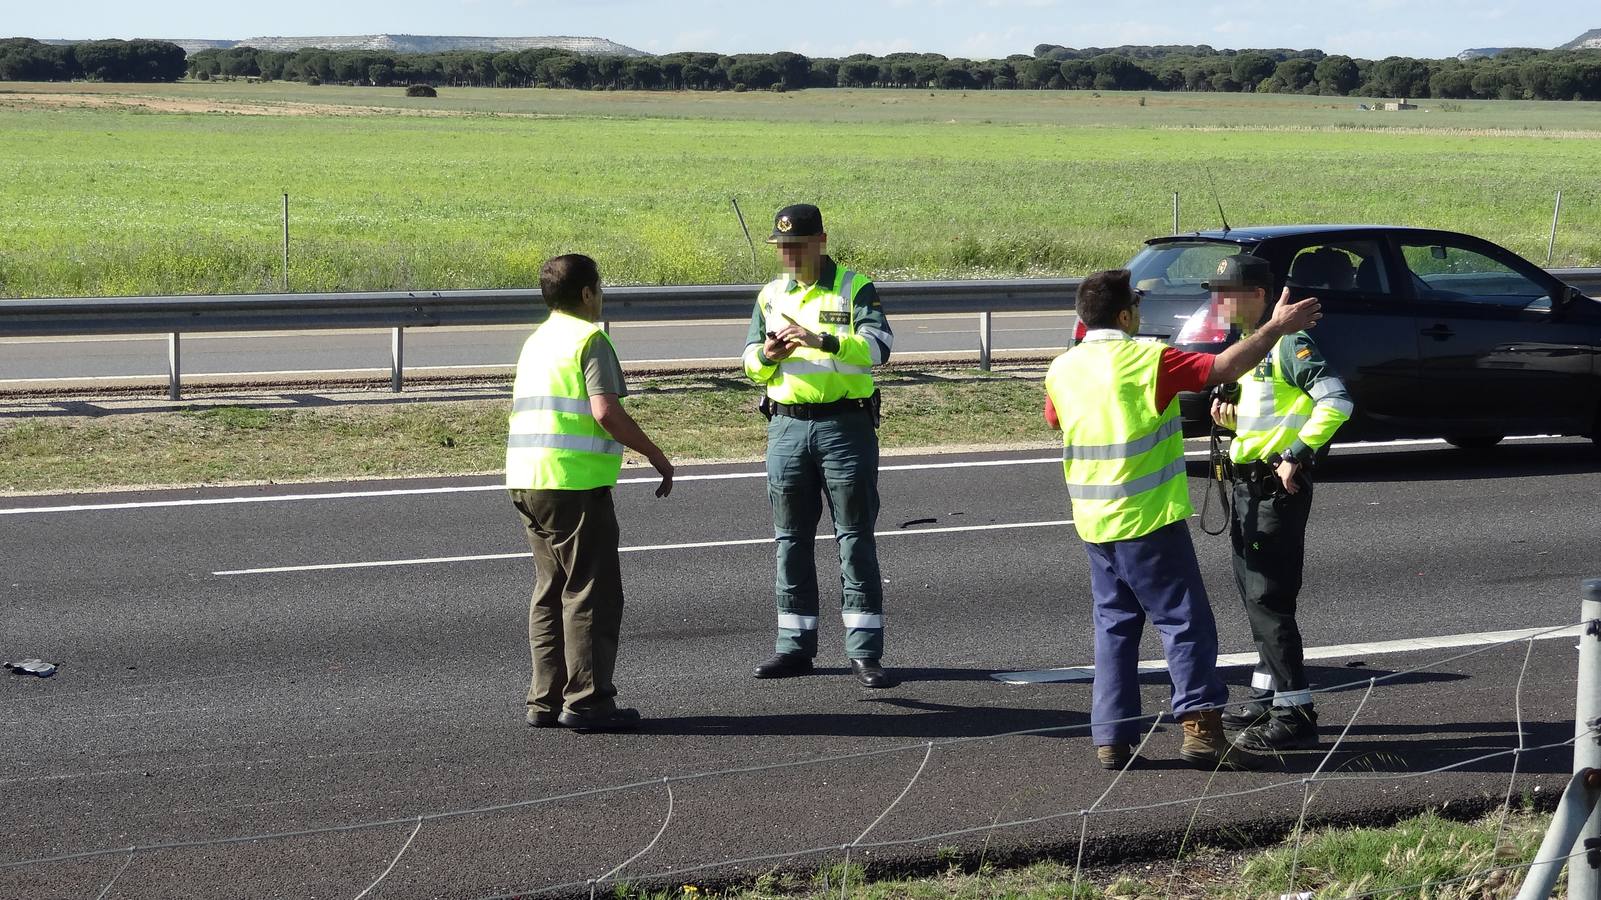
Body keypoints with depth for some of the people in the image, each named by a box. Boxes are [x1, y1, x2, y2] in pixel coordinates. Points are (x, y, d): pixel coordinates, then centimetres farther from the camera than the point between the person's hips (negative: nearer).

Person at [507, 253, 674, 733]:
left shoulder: (535, 342, 19)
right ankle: (587, 700, -4)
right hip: (575, 482, -9)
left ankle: (546, 699, 14)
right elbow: (606, 412, -18)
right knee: (592, 593, -3)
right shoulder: (589, 339, -8)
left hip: (526, 479, 9)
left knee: (551, 591, 13)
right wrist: (657, 456, -9)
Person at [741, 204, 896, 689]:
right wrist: (766, 355, -11)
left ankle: (865, 652, -1)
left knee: (856, 537, -2)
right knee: (791, 539, 7)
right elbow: (751, 363, 12)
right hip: (786, 426, 4)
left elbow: (879, 345, -16)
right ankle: (795, 645, 15)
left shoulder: (854, 289, -2)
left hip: (845, 424, -4)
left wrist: (822, 341, -28)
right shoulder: (771, 295, 13)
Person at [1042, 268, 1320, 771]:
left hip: (1094, 522, 6)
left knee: (1114, 626, 12)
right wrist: (1276, 327, -9)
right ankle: (1200, 726, -8)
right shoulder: (1146, 358, -13)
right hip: (1148, 520, -6)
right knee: (1185, 622, -2)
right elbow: (1224, 368, -18)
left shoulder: (1062, 369, 6)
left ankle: (1112, 738, 7)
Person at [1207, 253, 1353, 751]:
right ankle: (1267, 696, 27)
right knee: (1253, 594, 16)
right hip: (1249, 484, 10)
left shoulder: (1288, 342, -15)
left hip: (1279, 486, -10)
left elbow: (1336, 402, -25)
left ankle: (1295, 714, -8)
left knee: (1269, 599, -10)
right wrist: (1231, 415, 6)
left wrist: (1297, 454, -26)